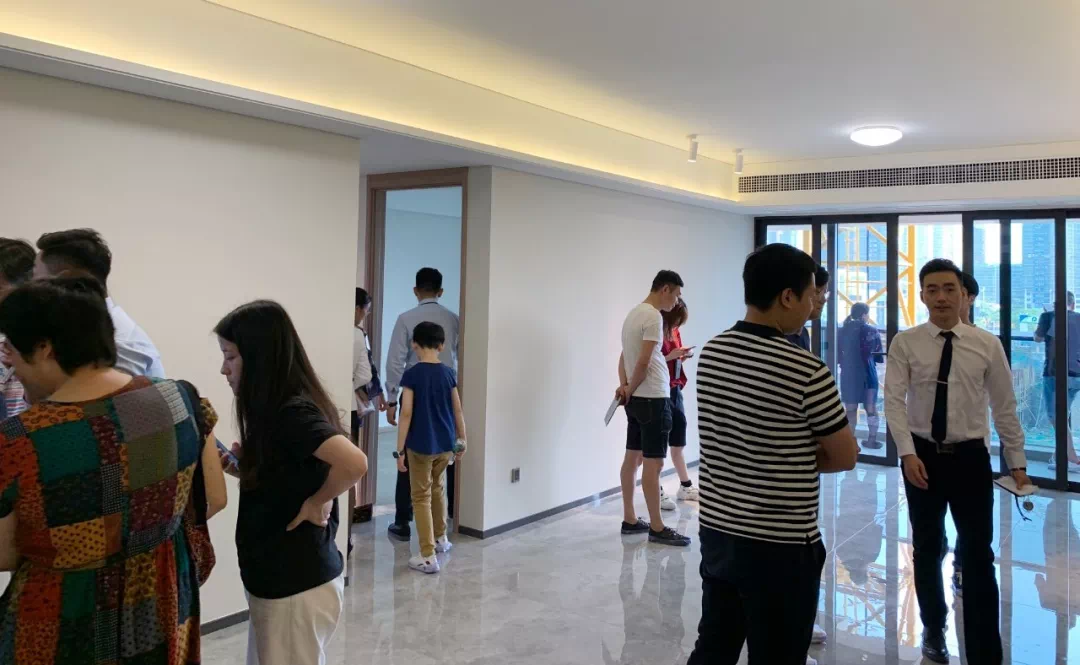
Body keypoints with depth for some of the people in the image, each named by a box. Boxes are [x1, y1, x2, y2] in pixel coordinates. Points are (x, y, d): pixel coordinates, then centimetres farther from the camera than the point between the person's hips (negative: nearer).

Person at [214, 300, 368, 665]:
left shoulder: (292, 413, -23)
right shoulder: (279, 409, 6)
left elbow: (354, 463, -37)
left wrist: (316, 502, -21)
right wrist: (240, 466, -1)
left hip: (297, 584, -9)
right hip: (279, 579, 9)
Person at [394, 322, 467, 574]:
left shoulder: (411, 375, -12)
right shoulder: (449, 373, 1)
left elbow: (406, 414, -15)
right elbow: (458, 410, 5)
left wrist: (400, 450, -11)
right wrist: (461, 440, 16)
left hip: (421, 446, -5)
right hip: (445, 444, 5)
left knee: (421, 497, 4)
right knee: (436, 488, 26)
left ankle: (428, 557, 2)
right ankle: (441, 538, 40)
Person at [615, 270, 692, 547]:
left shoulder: (634, 313, 14)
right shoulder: (653, 317, -16)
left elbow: (625, 357, 14)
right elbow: (644, 363, -20)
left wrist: (625, 387, 0)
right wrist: (630, 390, -6)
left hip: (636, 398, 10)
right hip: (653, 398, -10)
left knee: (633, 458, 12)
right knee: (653, 462, -5)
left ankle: (630, 520, 20)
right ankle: (656, 527, 1)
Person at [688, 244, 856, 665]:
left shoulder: (710, 353, 0)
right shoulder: (806, 371, -20)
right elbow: (846, 457, -7)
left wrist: (791, 456, 6)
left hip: (717, 531, 7)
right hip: (780, 546, -6)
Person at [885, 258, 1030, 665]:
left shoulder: (987, 345, -2)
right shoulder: (905, 343, -5)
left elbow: (1004, 407, 2)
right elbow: (894, 401, -10)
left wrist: (1017, 462, 3)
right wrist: (908, 453, -20)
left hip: (971, 457, 0)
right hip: (922, 456, 0)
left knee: (978, 556, 1)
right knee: (927, 550, 15)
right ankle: (933, 629, 36)